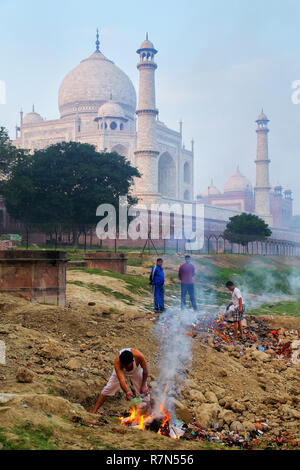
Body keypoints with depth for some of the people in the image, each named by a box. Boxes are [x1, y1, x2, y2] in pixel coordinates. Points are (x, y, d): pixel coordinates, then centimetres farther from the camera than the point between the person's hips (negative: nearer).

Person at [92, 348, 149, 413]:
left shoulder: (138, 355, -41)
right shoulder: (117, 362, -42)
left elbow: (145, 369, -21)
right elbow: (121, 380, -47)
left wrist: (144, 385, -18)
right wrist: (127, 391, -64)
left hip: (136, 371, 1)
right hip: (120, 371, -1)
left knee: (144, 391, -5)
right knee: (107, 390, -6)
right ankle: (94, 411, 5)